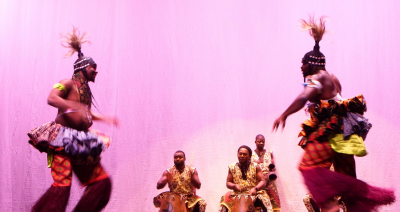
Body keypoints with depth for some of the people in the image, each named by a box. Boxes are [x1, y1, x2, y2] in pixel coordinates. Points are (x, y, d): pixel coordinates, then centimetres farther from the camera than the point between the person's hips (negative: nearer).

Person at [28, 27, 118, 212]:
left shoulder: (85, 89, 18)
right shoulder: (69, 83, -5)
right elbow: (51, 98, -22)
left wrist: (104, 118, 30)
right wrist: (74, 106, -31)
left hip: (80, 141, 8)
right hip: (63, 139, -8)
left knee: (101, 181, 5)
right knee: (62, 184, -17)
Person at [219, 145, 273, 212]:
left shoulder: (255, 167, 6)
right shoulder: (232, 168, 9)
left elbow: (262, 181, 0)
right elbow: (228, 183, 10)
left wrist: (255, 188, -21)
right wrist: (234, 186, -13)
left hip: (253, 194, -1)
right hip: (237, 195, 1)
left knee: (263, 197, -30)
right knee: (226, 197, -25)